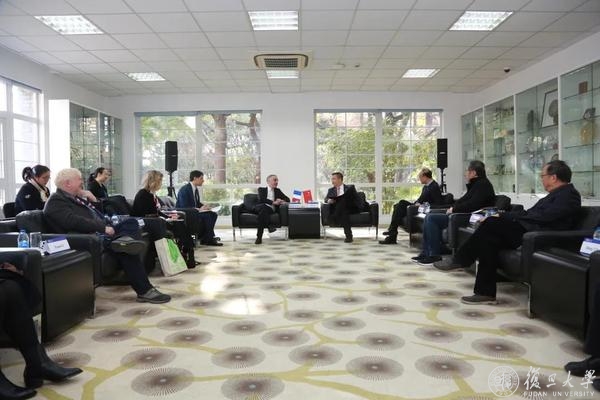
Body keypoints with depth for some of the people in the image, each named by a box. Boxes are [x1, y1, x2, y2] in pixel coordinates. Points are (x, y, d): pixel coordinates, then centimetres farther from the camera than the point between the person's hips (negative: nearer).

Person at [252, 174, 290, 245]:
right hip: (260, 208, -1)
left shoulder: (278, 191, 29)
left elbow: (287, 199, 22)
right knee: (264, 206, -39)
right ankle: (268, 226, -49)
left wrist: (282, 201, -3)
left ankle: (259, 237, -45)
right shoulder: (261, 189, 18)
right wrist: (273, 202, -14)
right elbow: (262, 199, -3)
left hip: (271, 209, 1)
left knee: (263, 211, -37)